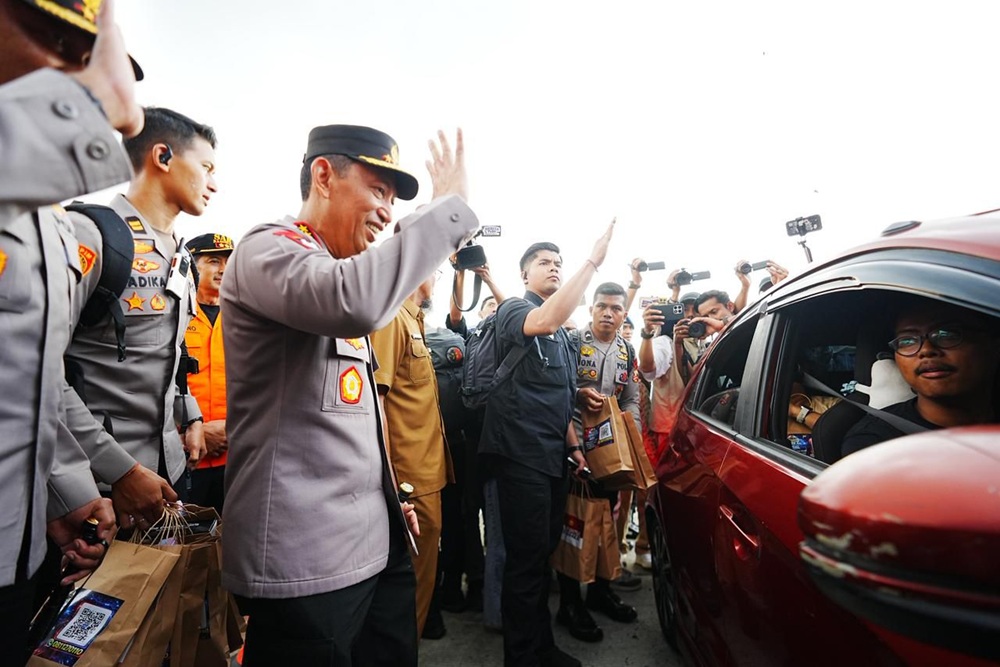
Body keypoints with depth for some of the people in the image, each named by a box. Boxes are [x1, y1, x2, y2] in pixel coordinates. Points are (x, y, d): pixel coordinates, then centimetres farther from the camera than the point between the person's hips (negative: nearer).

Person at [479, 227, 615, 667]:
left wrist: (573, 445, 15)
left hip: (553, 454, 9)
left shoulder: (561, 333, 19)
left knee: (544, 554, 18)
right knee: (526, 559, -2)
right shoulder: (513, 309, -6)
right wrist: (593, 261, -29)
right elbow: (545, 320, -32)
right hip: (521, 453, -8)